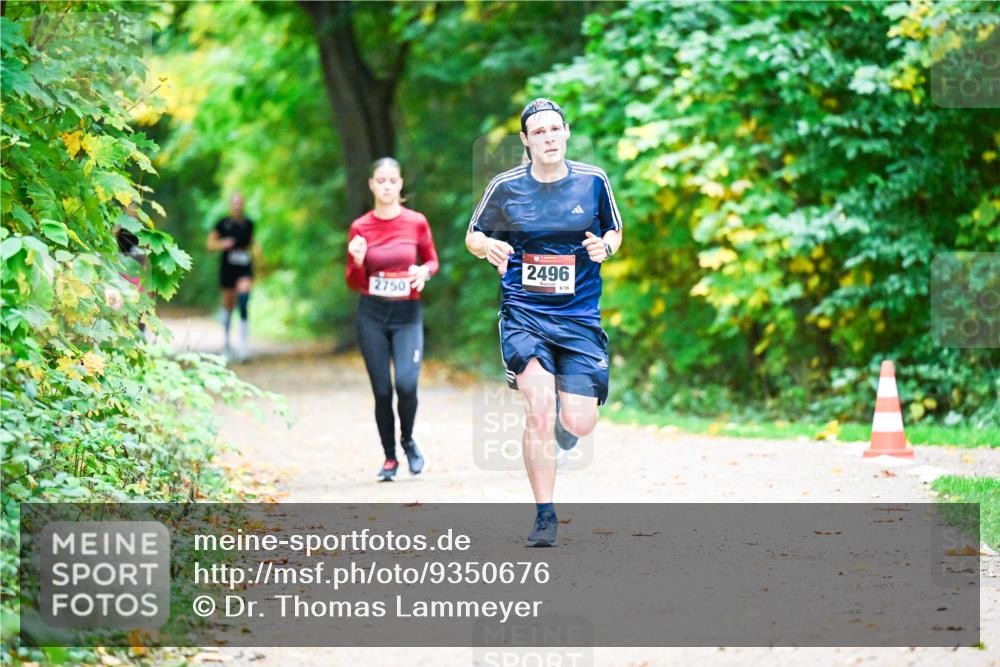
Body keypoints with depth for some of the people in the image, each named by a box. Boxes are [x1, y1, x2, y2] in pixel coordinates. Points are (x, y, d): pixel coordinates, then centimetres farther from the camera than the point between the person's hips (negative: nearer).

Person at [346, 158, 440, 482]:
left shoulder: (417, 222, -1)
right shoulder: (360, 228, 0)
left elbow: (432, 260, 13)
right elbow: (354, 284, 5)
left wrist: (424, 271, -10)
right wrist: (358, 260, -16)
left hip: (408, 314, -1)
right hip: (372, 315, 1)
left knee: (406, 384, -17)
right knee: (381, 390, 0)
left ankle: (407, 439, 12)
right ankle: (389, 458, 16)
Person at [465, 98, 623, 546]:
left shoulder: (593, 181, 2)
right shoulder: (506, 187, 0)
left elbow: (615, 231, 16)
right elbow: (472, 236, 12)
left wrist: (605, 247, -7)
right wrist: (488, 247, -11)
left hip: (580, 315, 1)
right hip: (523, 312, -1)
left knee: (579, 424, -6)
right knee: (540, 407, -19)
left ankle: (559, 428, 35)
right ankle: (544, 517, -8)